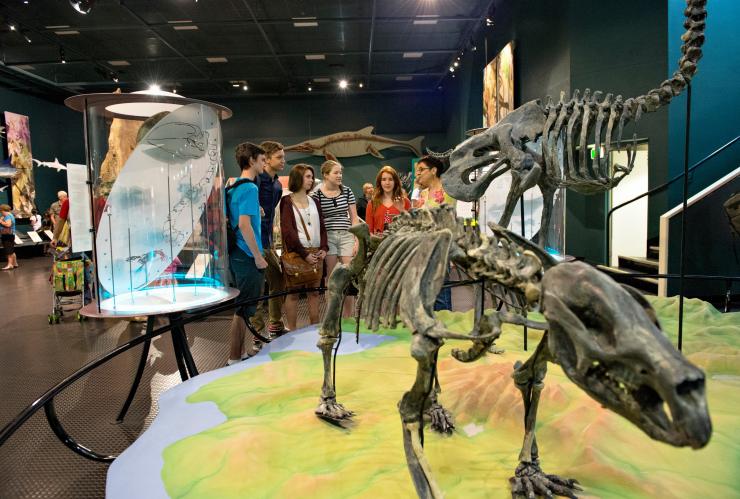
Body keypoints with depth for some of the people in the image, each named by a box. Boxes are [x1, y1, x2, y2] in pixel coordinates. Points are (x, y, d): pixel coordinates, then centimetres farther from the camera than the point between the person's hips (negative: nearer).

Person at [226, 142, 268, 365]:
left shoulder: (234, 187, 14)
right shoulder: (249, 188, -15)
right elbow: (244, 225, -23)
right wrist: (258, 257, -18)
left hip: (237, 254, 10)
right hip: (247, 256, -10)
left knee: (242, 306, 18)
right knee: (243, 309, -2)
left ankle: (241, 352, 29)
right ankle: (235, 359, 6)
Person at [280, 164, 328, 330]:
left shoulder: (314, 201, 16)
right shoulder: (287, 201, -2)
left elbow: (322, 226, 14)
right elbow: (287, 230, -10)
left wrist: (324, 248, -2)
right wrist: (304, 253, -14)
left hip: (316, 253, 5)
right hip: (296, 253, -5)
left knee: (314, 291, 9)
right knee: (293, 293, 0)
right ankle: (291, 330, 7)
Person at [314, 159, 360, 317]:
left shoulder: (347, 191, 6)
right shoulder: (317, 194, -1)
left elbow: (354, 218, 8)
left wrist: (357, 241, 2)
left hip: (346, 236, 2)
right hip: (327, 237, -2)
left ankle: (349, 317, 10)